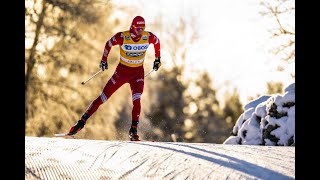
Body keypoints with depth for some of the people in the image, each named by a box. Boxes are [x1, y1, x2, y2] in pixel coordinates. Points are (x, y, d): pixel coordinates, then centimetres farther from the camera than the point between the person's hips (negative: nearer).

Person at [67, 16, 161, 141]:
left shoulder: (148, 37, -14)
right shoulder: (123, 37, -21)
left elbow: (157, 42, 10)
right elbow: (109, 44, -2)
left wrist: (157, 59, 13)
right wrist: (104, 60, -1)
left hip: (138, 73, 1)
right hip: (122, 71, -1)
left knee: (136, 101, -20)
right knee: (102, 98, 1)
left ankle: (133, 130, -7)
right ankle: (82, 122, 10)